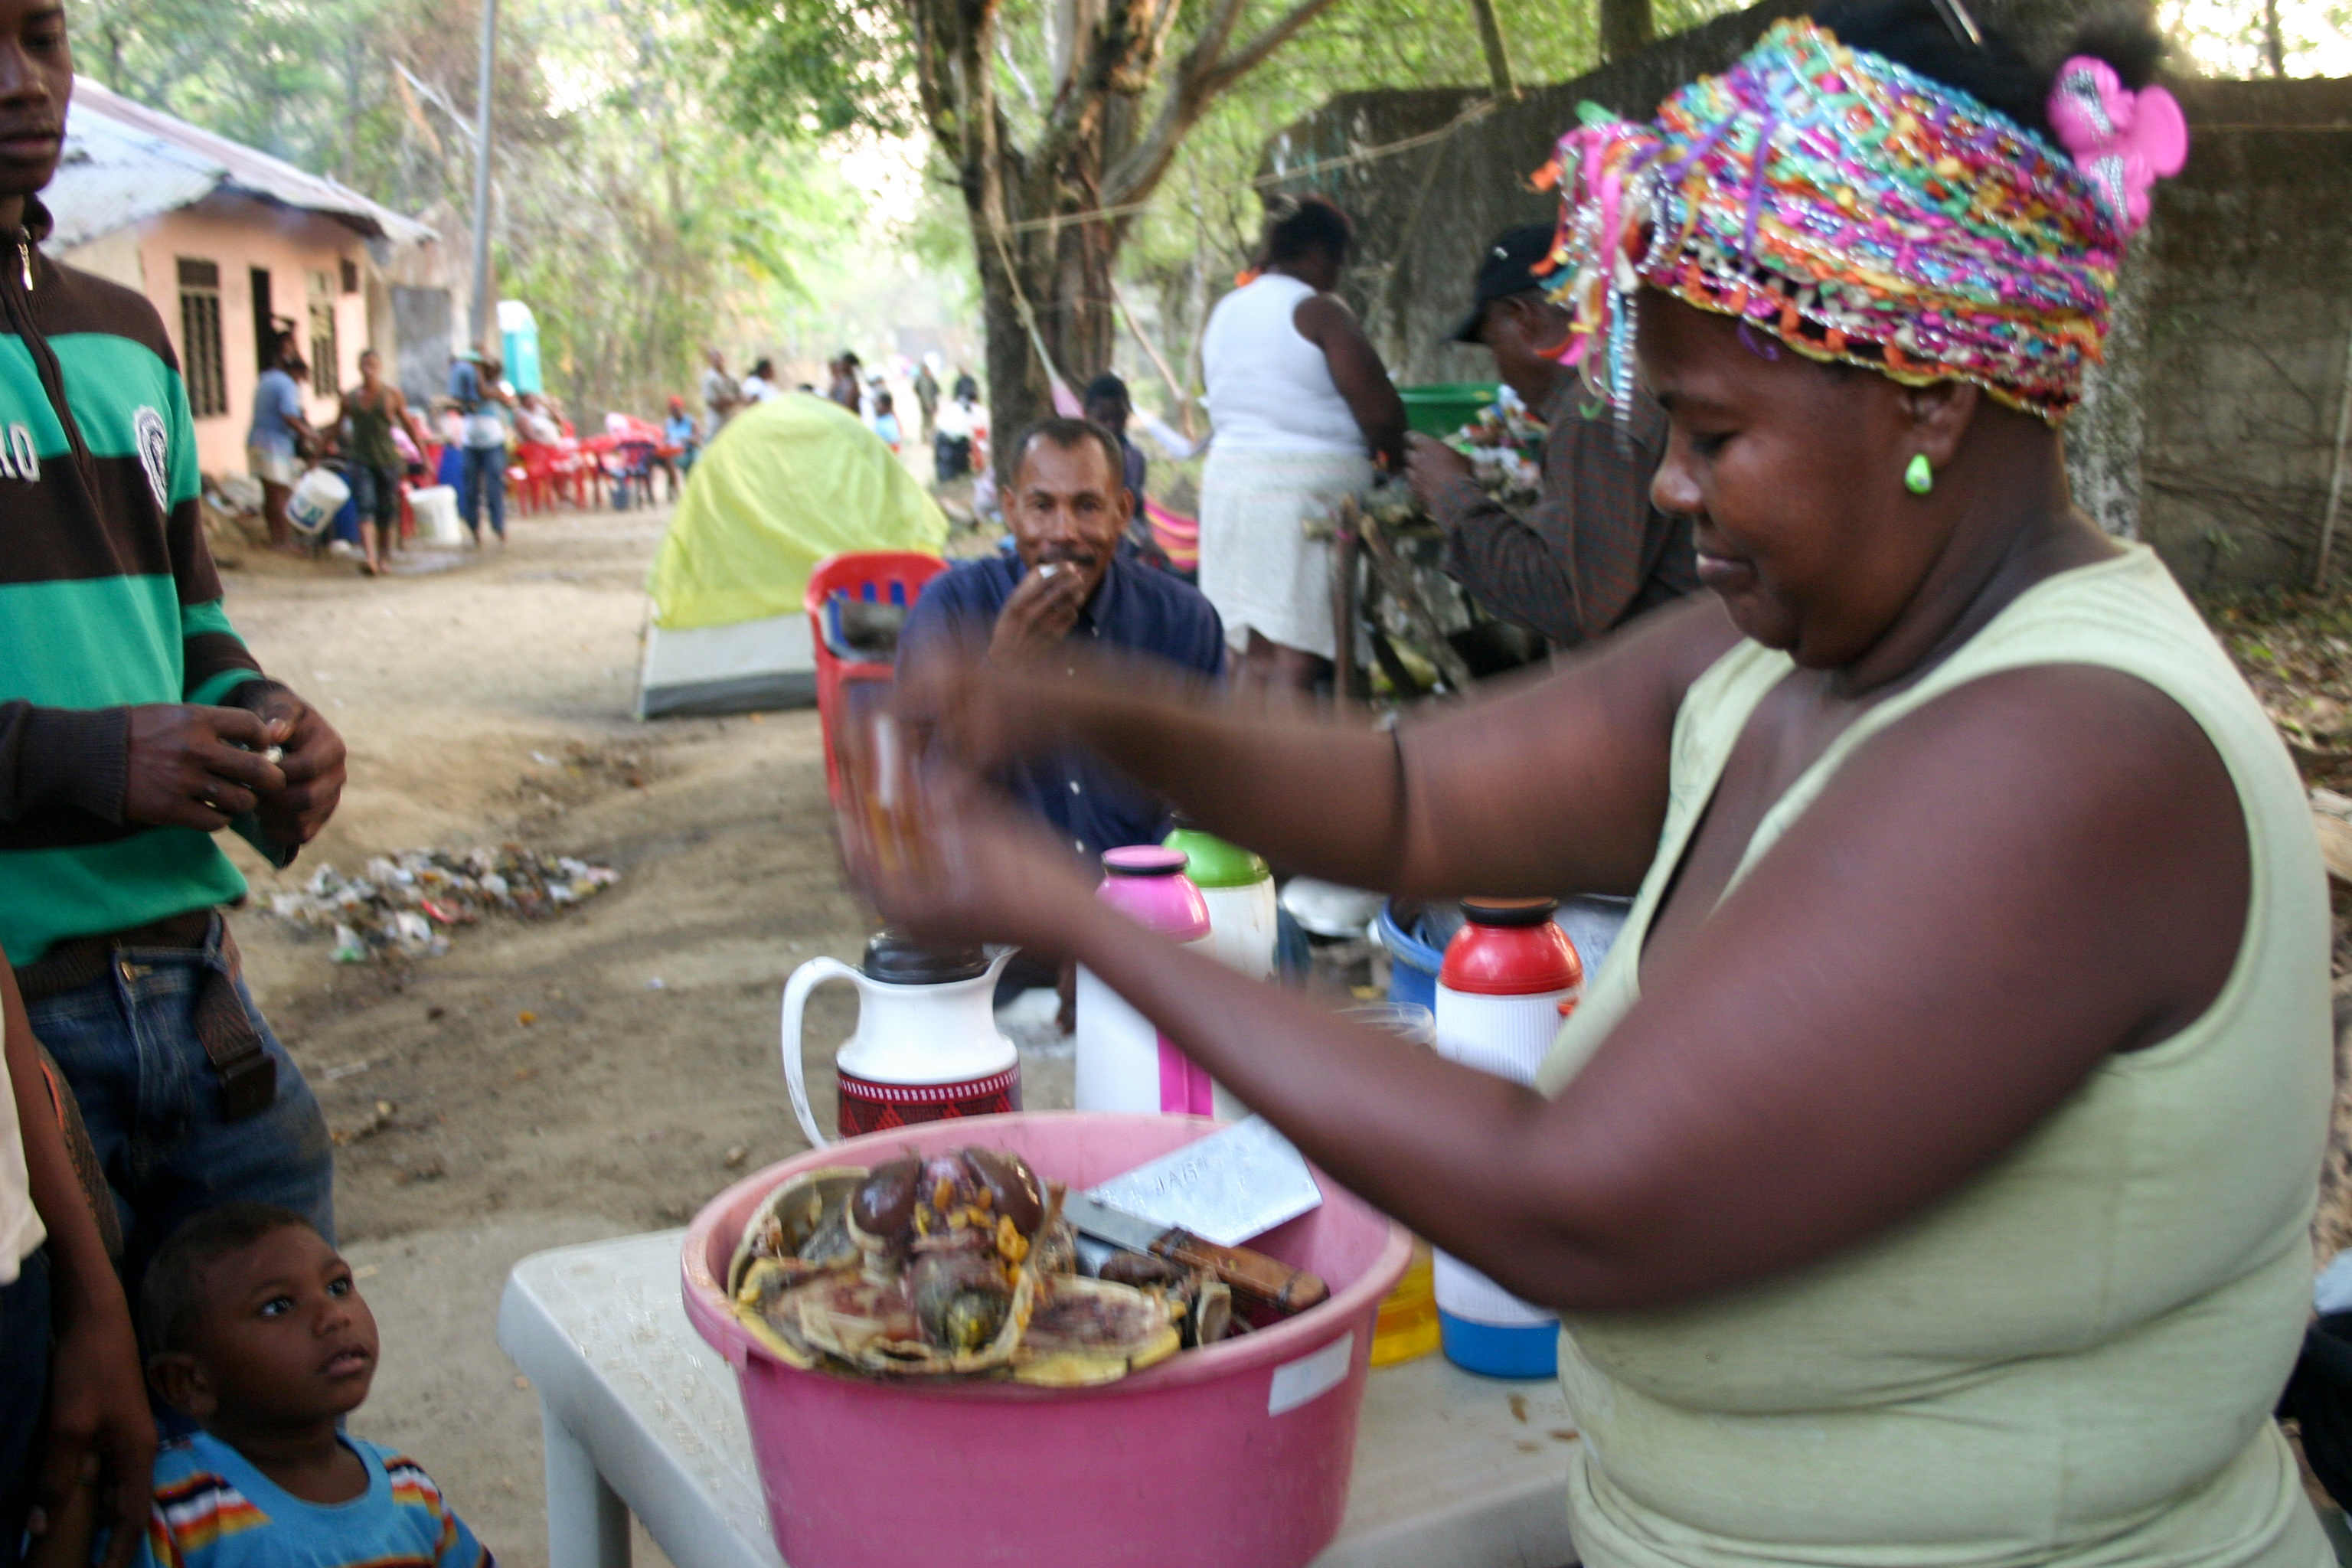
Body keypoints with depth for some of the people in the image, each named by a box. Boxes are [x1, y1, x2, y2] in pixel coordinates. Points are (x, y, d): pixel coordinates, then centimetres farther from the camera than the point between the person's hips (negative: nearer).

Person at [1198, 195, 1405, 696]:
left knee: (1255, 652, 11)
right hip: (1307, 484, -7)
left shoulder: (1223, 313, 14)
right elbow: (1380, 411, -12)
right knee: (1298, 656, -7)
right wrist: (1397, 460, 6)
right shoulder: (1318, 311, -8)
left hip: (1228, 481, 8)